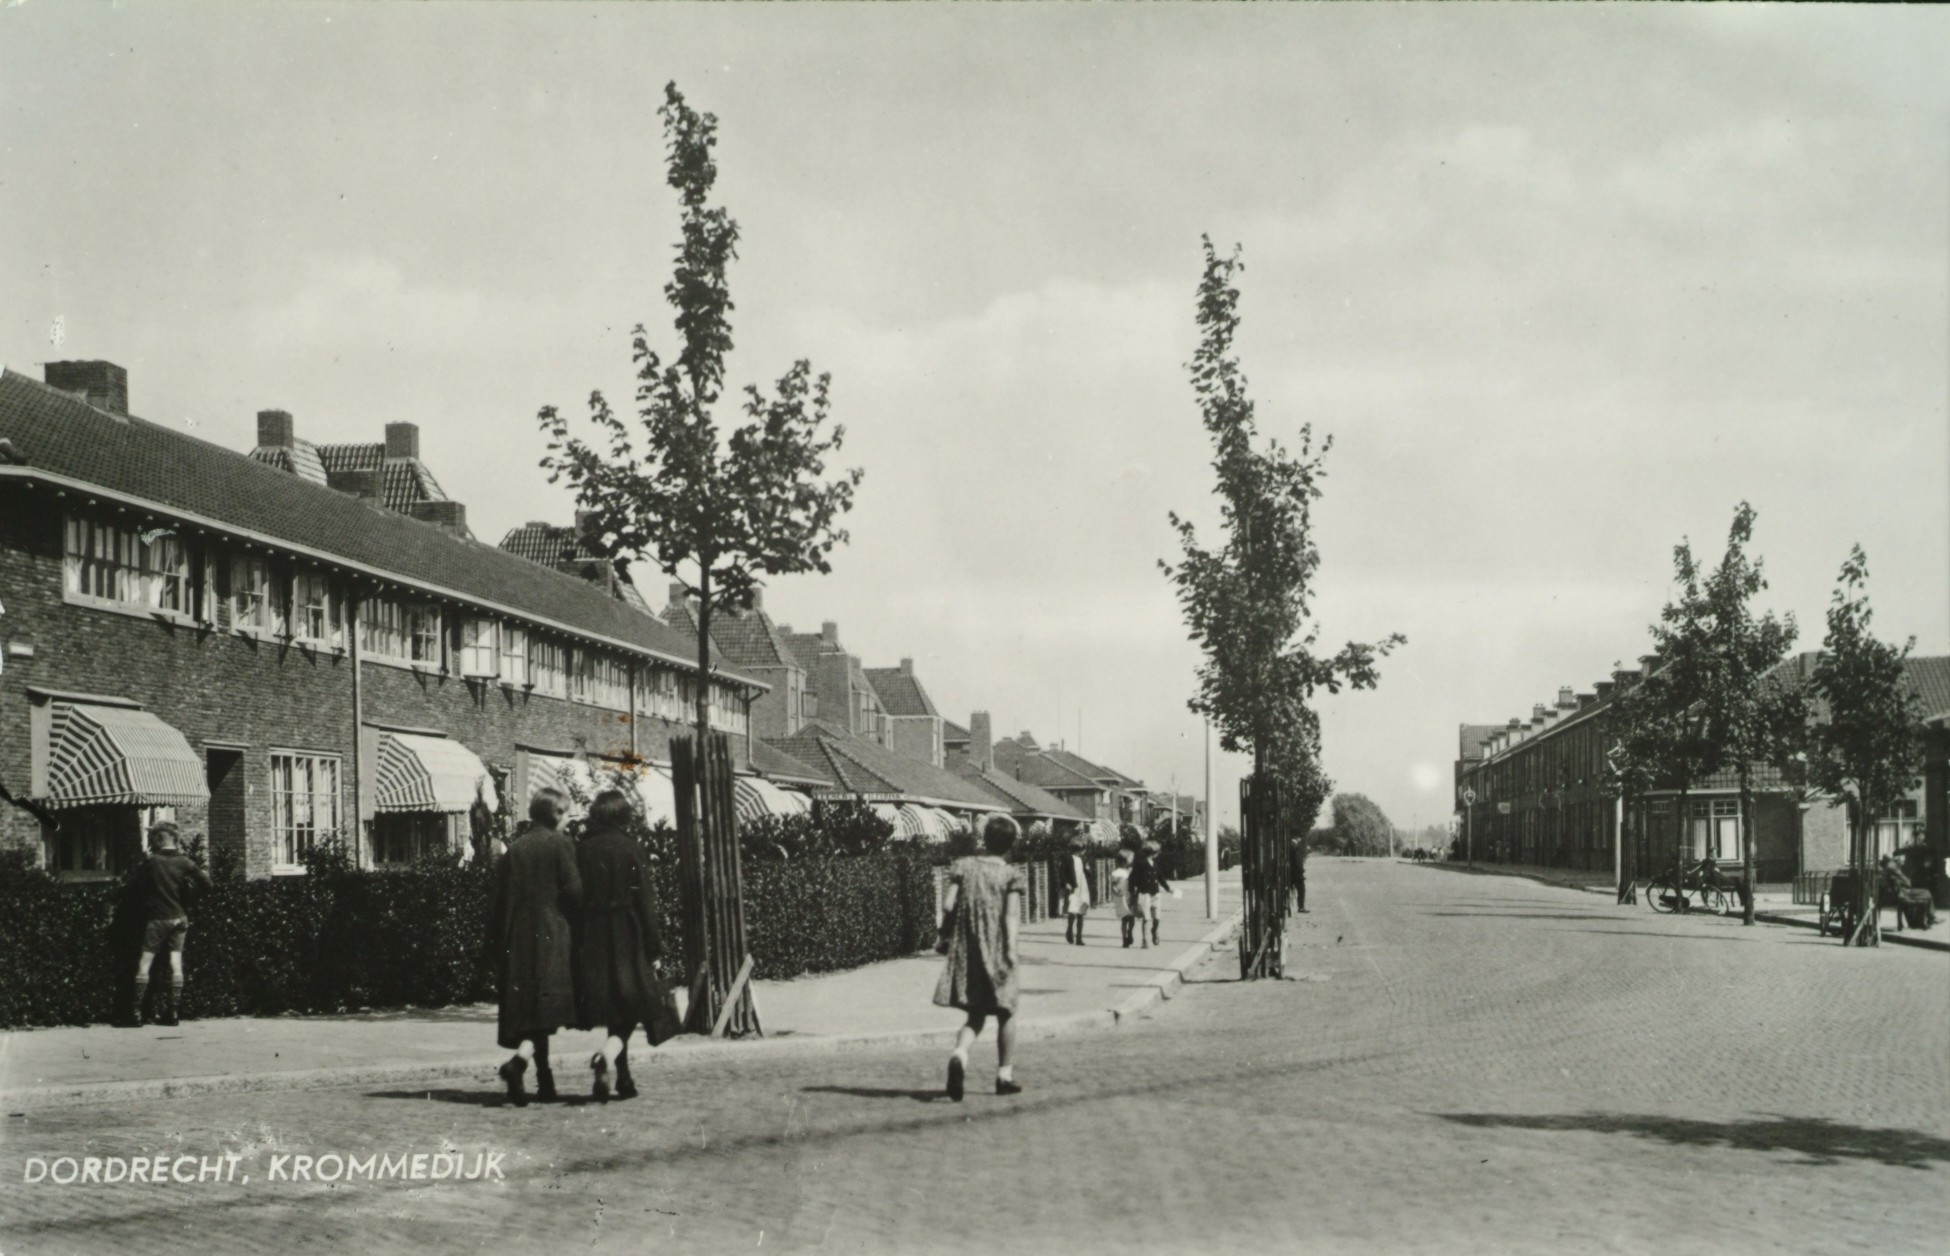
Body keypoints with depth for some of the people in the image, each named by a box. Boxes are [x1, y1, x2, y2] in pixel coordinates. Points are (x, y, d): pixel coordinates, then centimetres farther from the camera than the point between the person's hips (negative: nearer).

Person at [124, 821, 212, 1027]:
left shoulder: (151, 863, -8)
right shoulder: (184, 862, -2)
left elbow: (133, 886, -5)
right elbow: (206, 883, -4)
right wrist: (189, 898, 11)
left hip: (157, 918, -3)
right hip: (179, 917, 3)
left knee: (145, 962, 1)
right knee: (176, 962, 5)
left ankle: (137, 1011, -3)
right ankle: (173, 1010, 5)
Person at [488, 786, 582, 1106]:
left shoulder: (513, 850, 11)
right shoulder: (560, 844, -3)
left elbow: (495, 901, 10)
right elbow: (574, 890, -11)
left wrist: (500, 942, 15)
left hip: (517, 939, 5)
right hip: (551, 936, -5)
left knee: (523, 1007, 10)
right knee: (545, 1004, -9)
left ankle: (545, 1082, 12)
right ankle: (519, 1060, -33)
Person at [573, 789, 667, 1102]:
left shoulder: (582, 849, 2)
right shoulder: (628, 848, -7)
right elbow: (643, 900, -7)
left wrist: (580, 944, 10)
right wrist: (654, 947, -3)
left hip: (592, 943, 3)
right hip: (627, 938, -3)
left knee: (611, 1010, 11)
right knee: (629, 1007, 3)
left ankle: (623, 1080, 10)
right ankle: (607, 1056, -23)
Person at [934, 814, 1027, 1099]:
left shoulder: (963, 866, 3)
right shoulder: (1011, 874, -4)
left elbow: (948, 906, -2)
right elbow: (1011, 914, -14)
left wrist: (944, 937, 10)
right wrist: (1011, 947, -16)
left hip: (965, 948, 3)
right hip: (997, 950, -3)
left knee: (976, 1015, 11)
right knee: (1005, 1012, 15)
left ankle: (959, 1054, -19)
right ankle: (1005, 1074, 17)